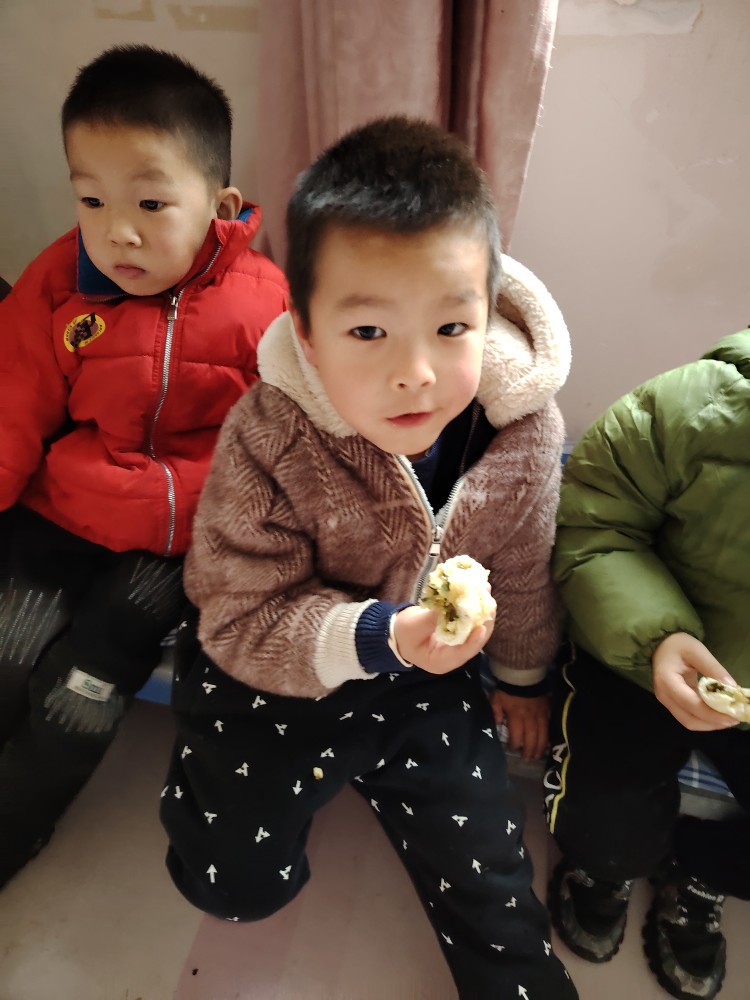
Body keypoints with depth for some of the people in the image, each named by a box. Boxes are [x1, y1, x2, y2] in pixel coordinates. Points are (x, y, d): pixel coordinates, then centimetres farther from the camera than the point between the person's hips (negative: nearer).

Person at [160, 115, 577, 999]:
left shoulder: (525, 423, -20)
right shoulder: (266, 441, -29)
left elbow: (521, 565, -2)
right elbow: (245, 620, -22)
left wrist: (522, 673, 12)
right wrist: (374, 637, -39)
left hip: (428, 672, 3)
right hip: (273, 668, -1)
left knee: (486, 875, 10)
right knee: (234, 883, 6)